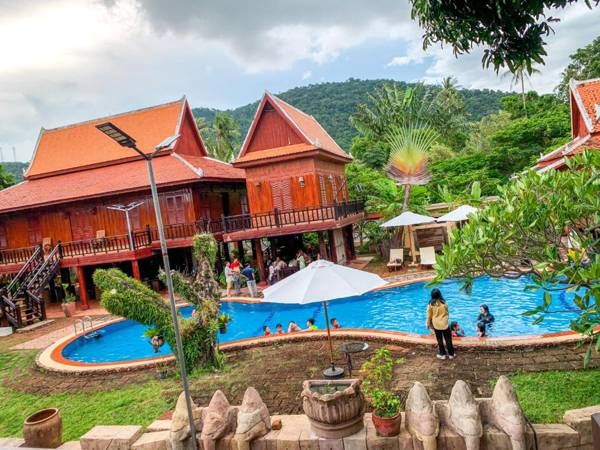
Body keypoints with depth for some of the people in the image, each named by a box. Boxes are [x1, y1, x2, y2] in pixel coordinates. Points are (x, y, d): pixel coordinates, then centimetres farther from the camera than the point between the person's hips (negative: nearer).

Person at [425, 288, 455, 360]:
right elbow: (447, 313, 3)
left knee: (439, 340, 13)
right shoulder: (444, 303, -12)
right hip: (444, 324, 0)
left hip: (436, 324, 1)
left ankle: (442, 354, 21)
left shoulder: (430, 304, -12)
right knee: (448, 339, 11)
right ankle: (451, 354, 19)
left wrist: (428, 323, 12)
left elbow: (429, 315, -3)